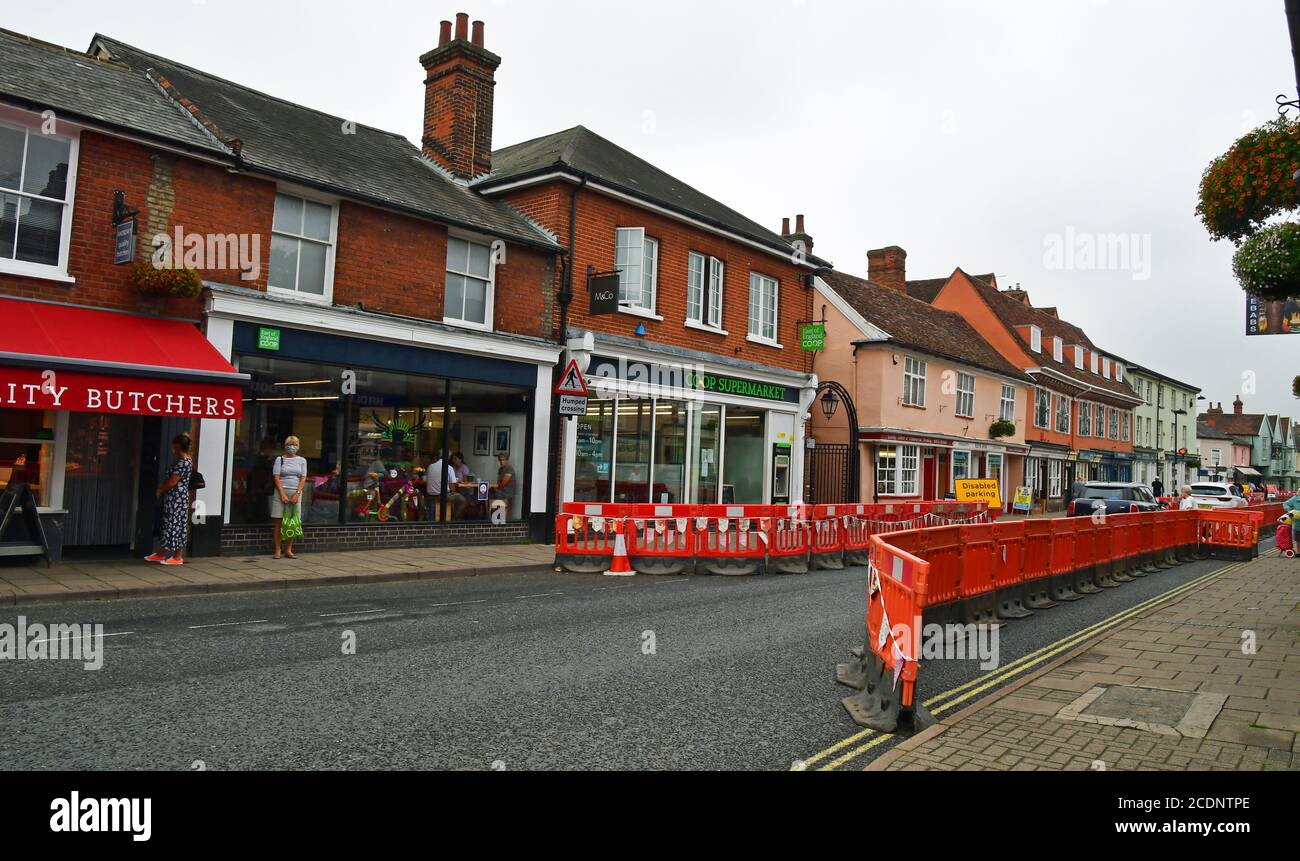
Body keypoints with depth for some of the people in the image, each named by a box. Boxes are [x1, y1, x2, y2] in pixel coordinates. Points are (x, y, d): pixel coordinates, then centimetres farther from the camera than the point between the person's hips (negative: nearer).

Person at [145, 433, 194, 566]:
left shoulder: (183, 462, -21)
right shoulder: (186, 459, 11)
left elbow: (172, 482, -20)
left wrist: (160, 490, -5)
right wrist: (161, 488, 11)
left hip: (177, 498, -10)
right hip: (171, 498, 10)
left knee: (176, 525, -3)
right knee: (166, 523, 15)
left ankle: (178, 557, 4)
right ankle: (161, 554, 24)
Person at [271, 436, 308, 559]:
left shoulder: (302, 460, 10)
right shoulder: (280, 459, 5)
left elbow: (303, 479, 4)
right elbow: (276, 477, -2)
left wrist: (297, 494, -9)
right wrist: (283, 494, -12)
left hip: (296, 493, 2)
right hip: (281, 491, -2)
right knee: (279, 522, -3)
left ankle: (288, 550, 8)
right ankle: (277, 551, -1)